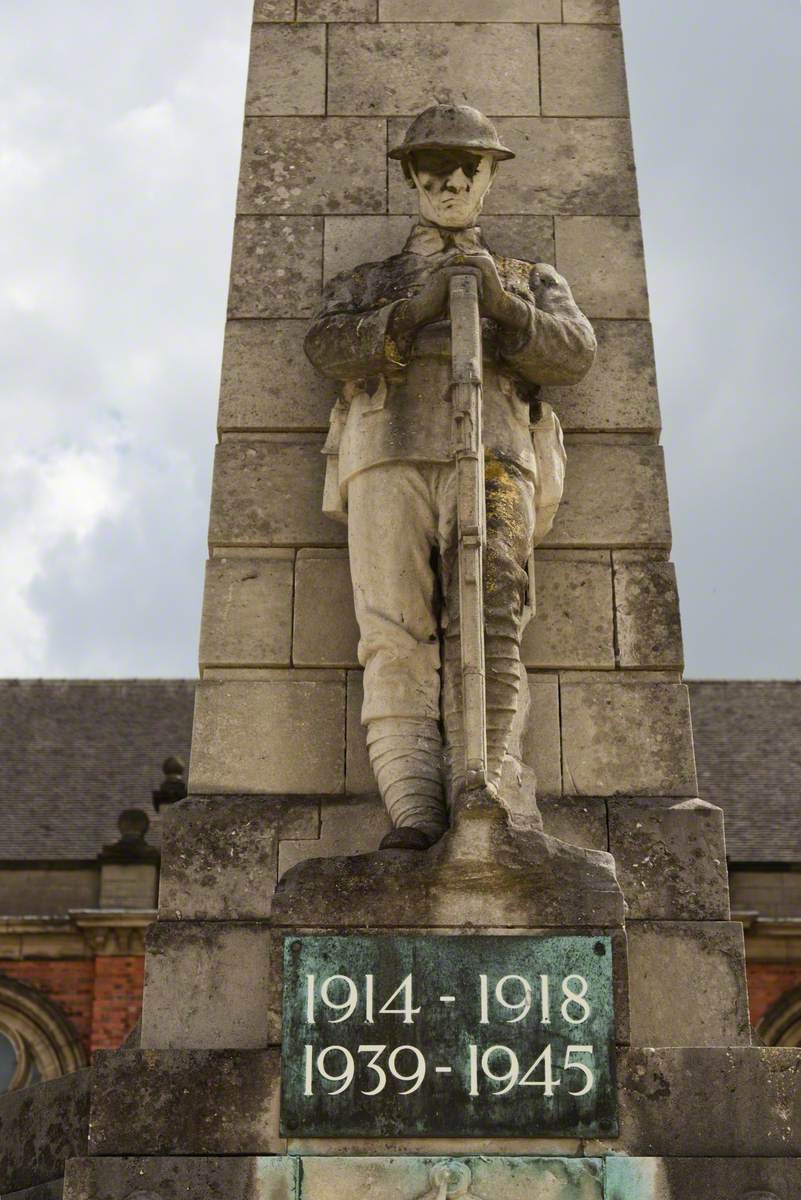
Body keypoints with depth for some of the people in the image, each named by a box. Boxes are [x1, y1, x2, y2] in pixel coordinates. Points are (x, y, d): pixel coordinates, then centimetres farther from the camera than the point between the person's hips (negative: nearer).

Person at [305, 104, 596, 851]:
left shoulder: (532, 280, 32)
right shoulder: (368, 283, 32)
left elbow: (575, 354, 11)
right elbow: (328, 347, 9)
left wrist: (501, 303, -5)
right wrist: (417, 308, -5)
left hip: (490, 458, 0)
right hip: (390, 458, 0)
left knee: (486, 628, -19)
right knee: (397, 637, -16)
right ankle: (413, 814, -23)